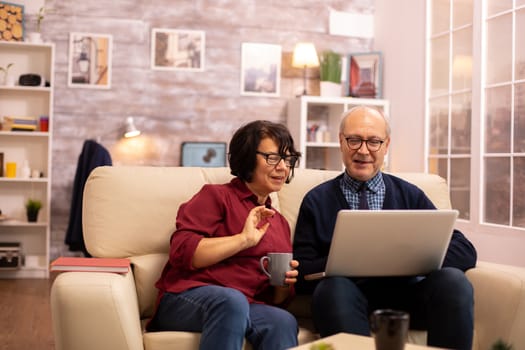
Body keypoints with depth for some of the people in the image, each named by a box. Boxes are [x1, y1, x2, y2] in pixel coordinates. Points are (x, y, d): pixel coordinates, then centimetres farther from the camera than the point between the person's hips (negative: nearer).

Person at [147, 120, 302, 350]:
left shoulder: (279, 222, 26)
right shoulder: (216, 196, 8)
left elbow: (277, 299, 27)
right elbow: (182, 252, -9)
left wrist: (284, 285, 4)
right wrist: (244, 239, -10)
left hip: (249, 306, 4)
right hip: (187, 298, -3)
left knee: (283, 322, -32)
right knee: (231, 300, -39)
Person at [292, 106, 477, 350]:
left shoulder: (410, 196, 15)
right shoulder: (317, 201, 11)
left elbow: (465, 252, 6)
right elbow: (301, 275, 4)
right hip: (350, 301, -2)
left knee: (453, 280, -26)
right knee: (333, 287, -34)